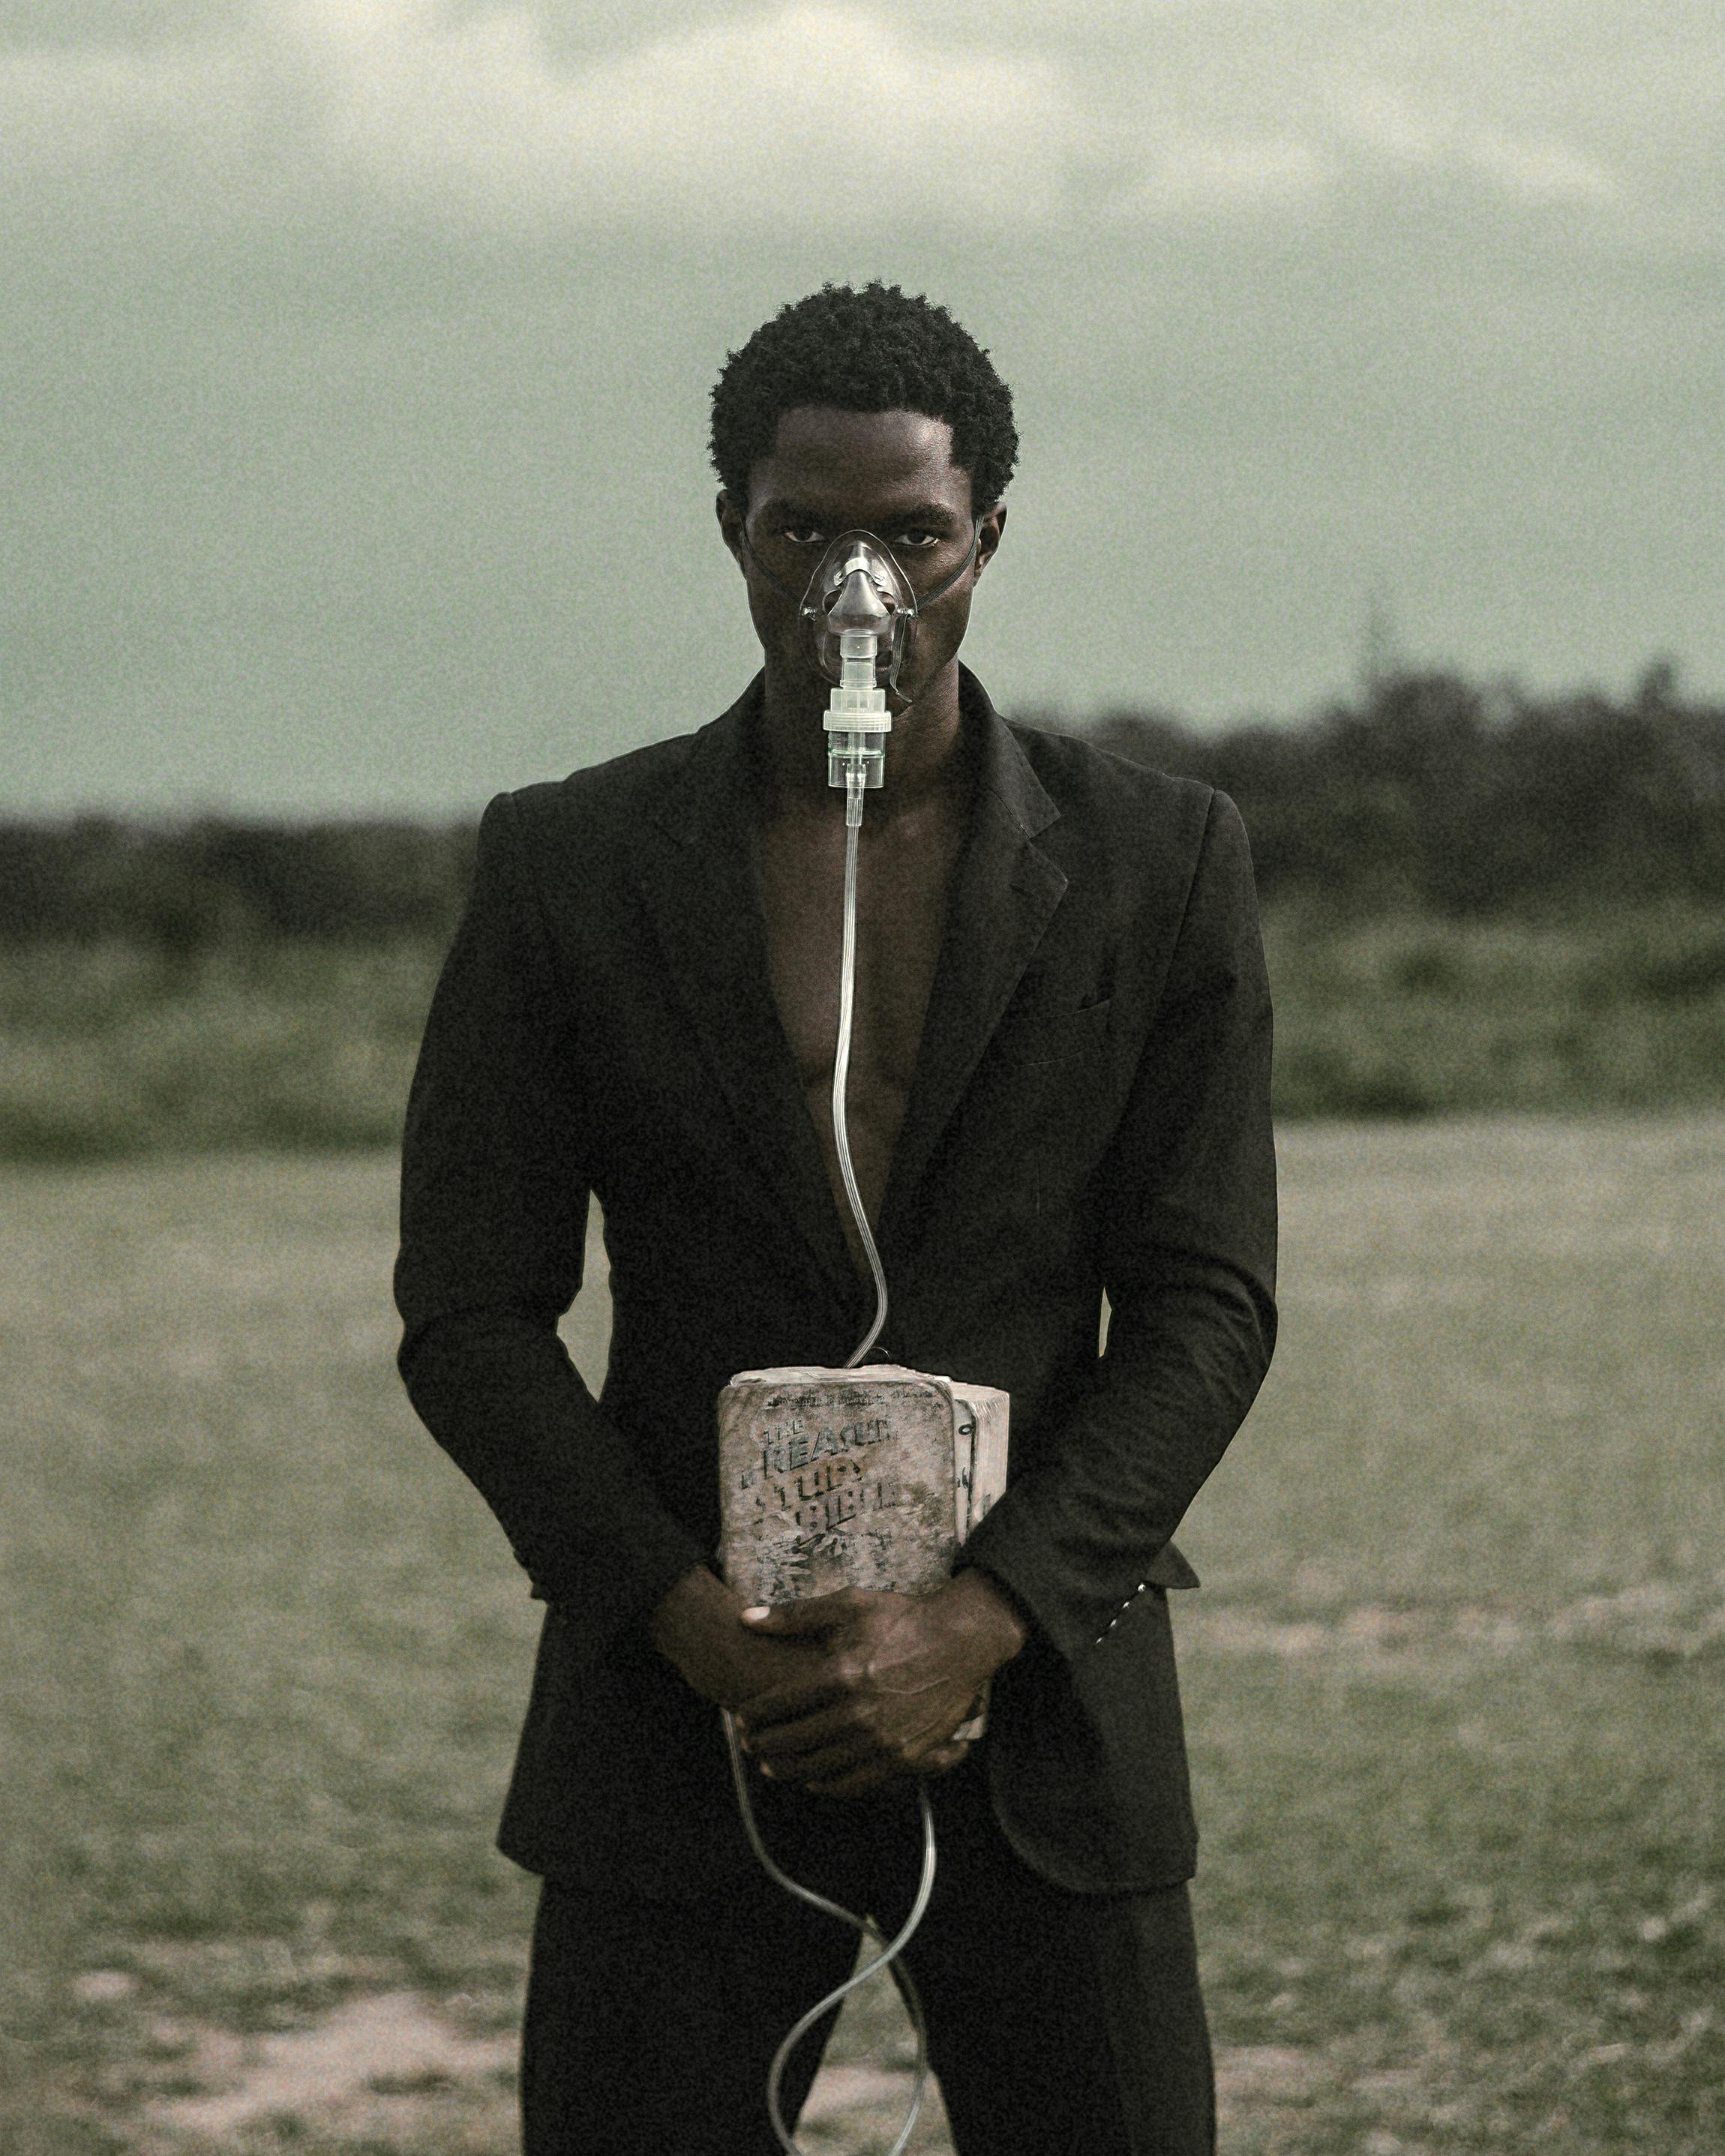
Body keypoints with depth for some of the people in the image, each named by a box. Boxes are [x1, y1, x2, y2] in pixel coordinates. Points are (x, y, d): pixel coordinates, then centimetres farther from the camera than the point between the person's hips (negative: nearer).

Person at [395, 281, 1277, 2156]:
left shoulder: (1158, 864, 3)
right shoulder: (566, 870, 3)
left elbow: (1207, 1304, 1)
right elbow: (469, 1315, 2)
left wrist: (980, 1624, -12)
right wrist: (690, 1625, -12)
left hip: (1035, 1702, 0)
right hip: (679, 1714, 0)